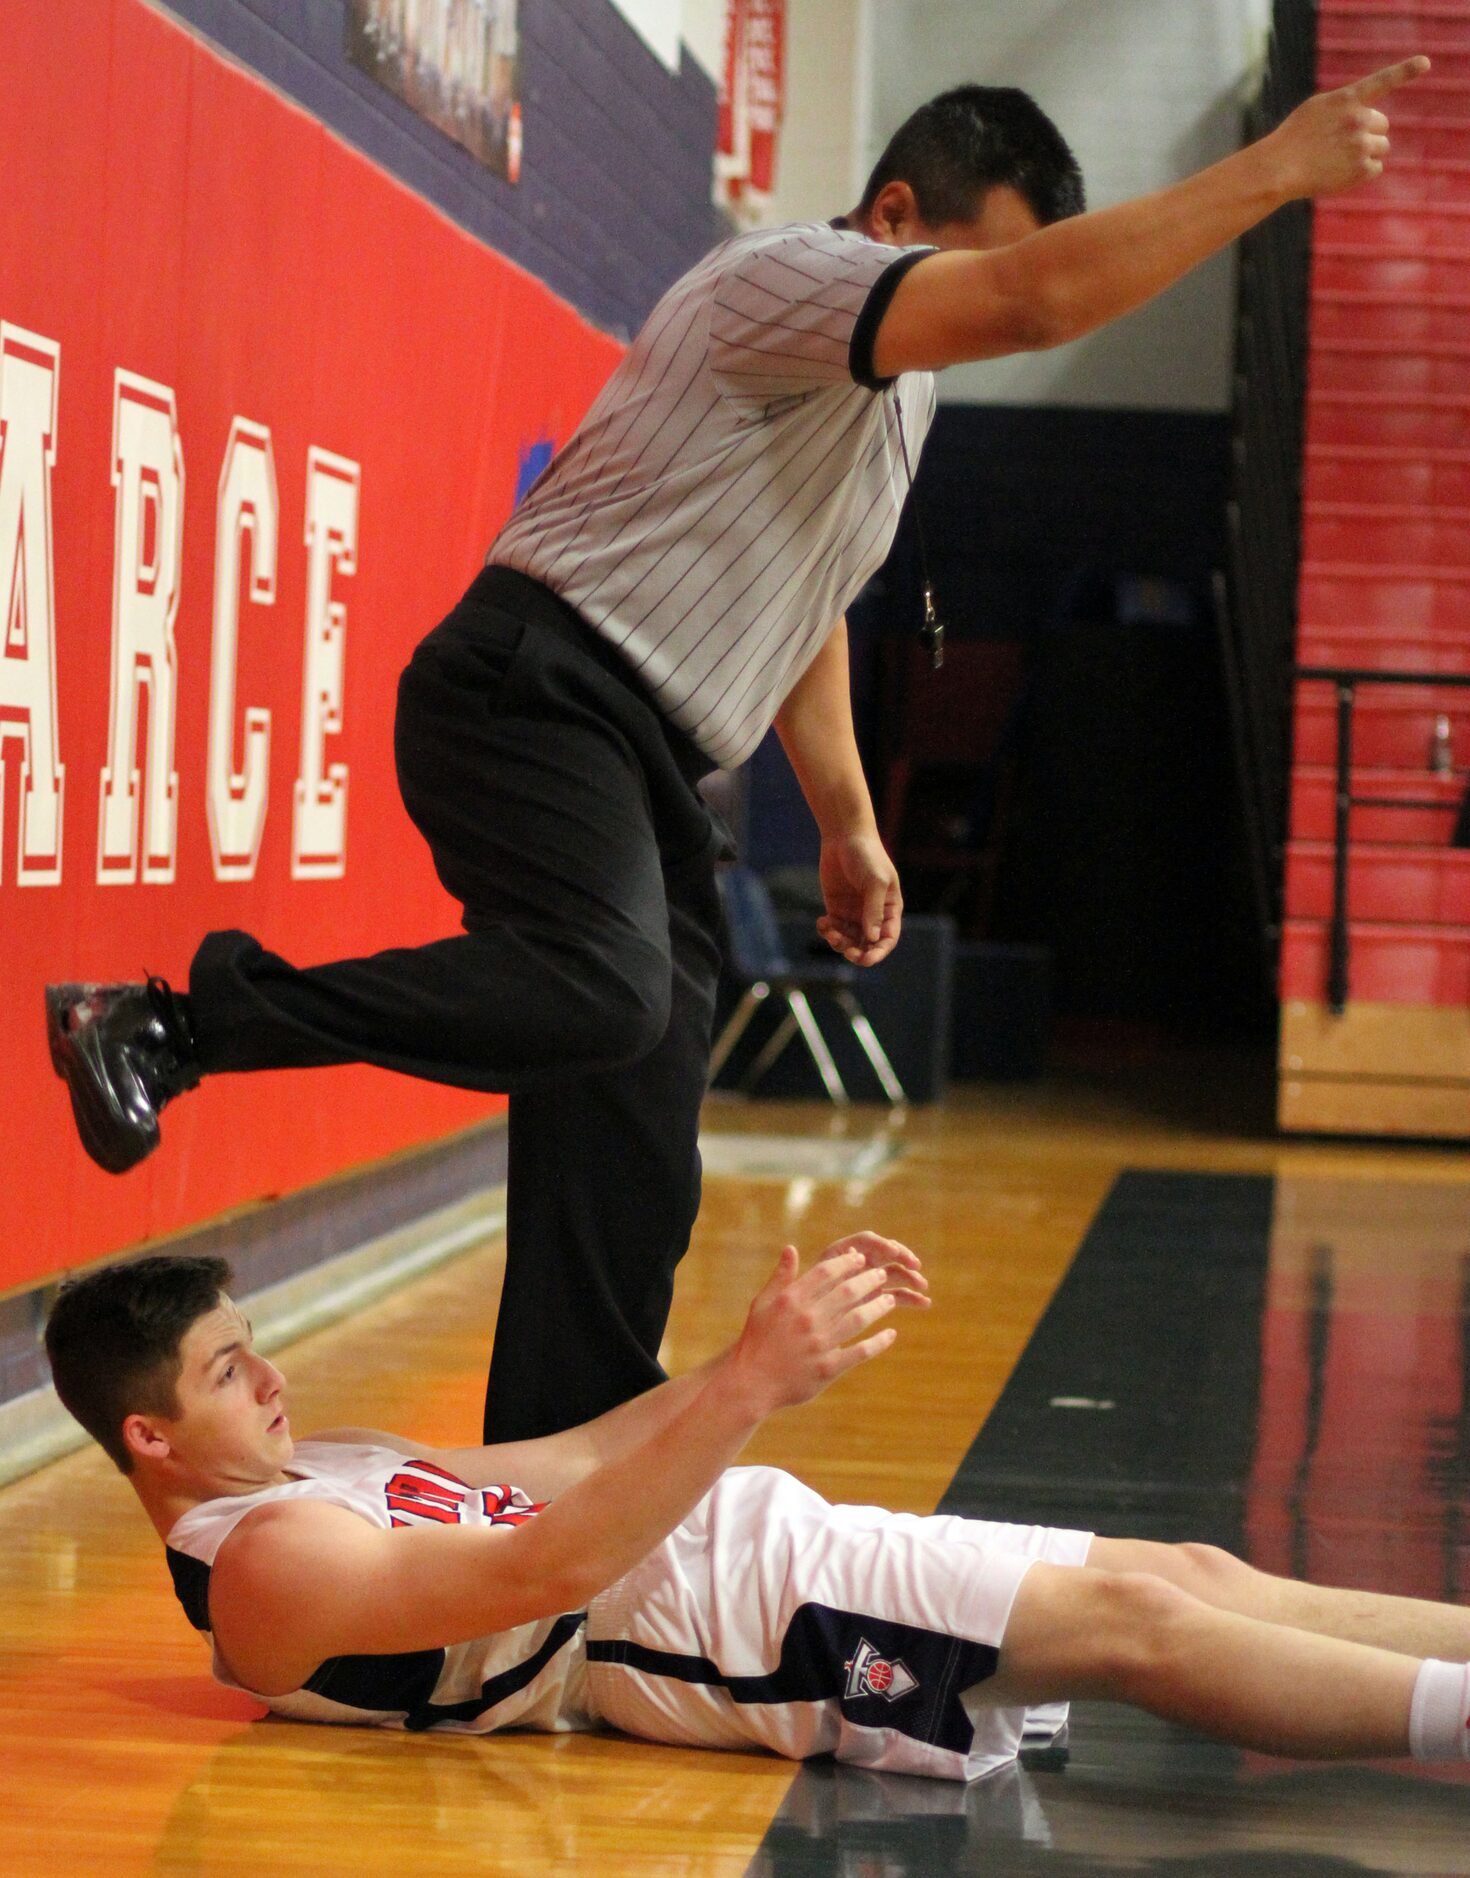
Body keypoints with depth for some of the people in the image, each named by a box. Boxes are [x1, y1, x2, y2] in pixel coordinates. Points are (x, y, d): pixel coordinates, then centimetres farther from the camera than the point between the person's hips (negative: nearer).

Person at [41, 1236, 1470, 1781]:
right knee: (1140, 1622, -18)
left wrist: (781, 1339, 11)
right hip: (720, 1622, -10)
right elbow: (543, 1569, -23)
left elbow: (564, 1464, 20)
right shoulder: (265, 1567, -12)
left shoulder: (321, 1470, 20)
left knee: (1191, 1576, 0)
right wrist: (754, 1384, -29)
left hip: (721, 1545, 10)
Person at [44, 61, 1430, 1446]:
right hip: (536, 694, -10)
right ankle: (174, 1023, -25)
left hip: (641, 776, 10)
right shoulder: (789, 277, -8)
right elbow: (1039, 297, -26)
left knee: (631, 1187, 4)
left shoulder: (893, 387, 23)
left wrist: (847, 824, 31)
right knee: (602, 987, -36)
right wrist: (1270, 173, -22)